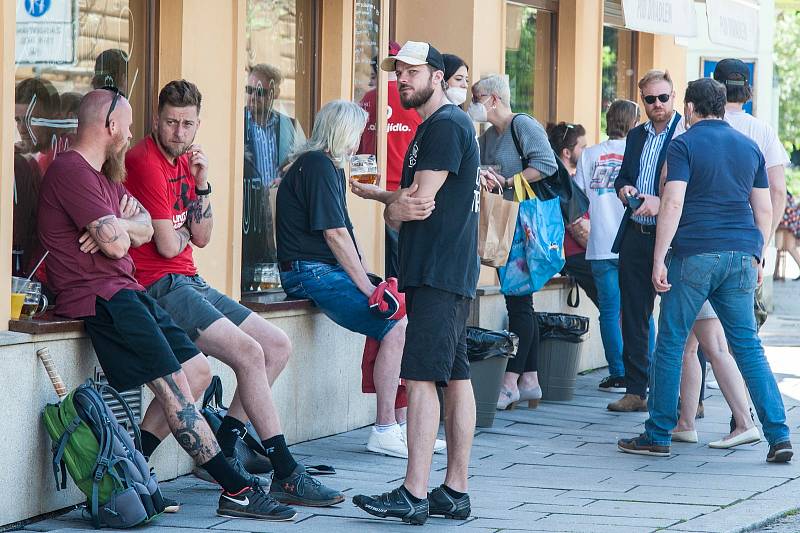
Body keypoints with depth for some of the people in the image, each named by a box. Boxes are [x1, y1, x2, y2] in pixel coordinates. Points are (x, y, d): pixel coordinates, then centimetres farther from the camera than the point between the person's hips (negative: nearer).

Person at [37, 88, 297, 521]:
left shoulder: (102, 174, 23)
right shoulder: (72, 171, -12)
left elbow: (144, 227, 13)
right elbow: (115, 243, -19)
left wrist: (116, 226, -9)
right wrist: (119, 227, 4)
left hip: (124, 291, 11)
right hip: (98, 295, -11)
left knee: (198, 369, 7)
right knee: (173, 384, -17)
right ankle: (237, 490, -19)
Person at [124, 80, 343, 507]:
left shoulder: (183, 162, 17)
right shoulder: (145, 162, -13)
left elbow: (201, 238, 14)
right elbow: (168, 245, -16)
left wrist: (201, 185, 2)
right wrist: (181, 233, 7)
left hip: (188, 281, 10)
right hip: (159, 285, -10)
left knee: (278, 346, 8)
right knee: (249, 352, -20)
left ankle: (220, 452, 4)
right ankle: (285, 474, -16)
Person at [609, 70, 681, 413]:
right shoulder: (636, 136, 17)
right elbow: (622, 176, 24)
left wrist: (663, 203, -22)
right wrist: (622, 188, 1)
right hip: (636, 235, 7)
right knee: (634, 317, 8)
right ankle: (635, 391, 15)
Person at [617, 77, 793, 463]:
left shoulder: (685, 145, -2)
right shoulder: (749, 147, 14)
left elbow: (673, 204, -11)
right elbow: (764, 210, 15)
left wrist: (659, 260, -11)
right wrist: (758, 258, 22)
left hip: (695, 254, -5)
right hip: (741, 255, 5)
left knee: (671, 344, 4)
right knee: (748, 346, 7)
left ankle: (658, 435, 8)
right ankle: (778, 435, -1)